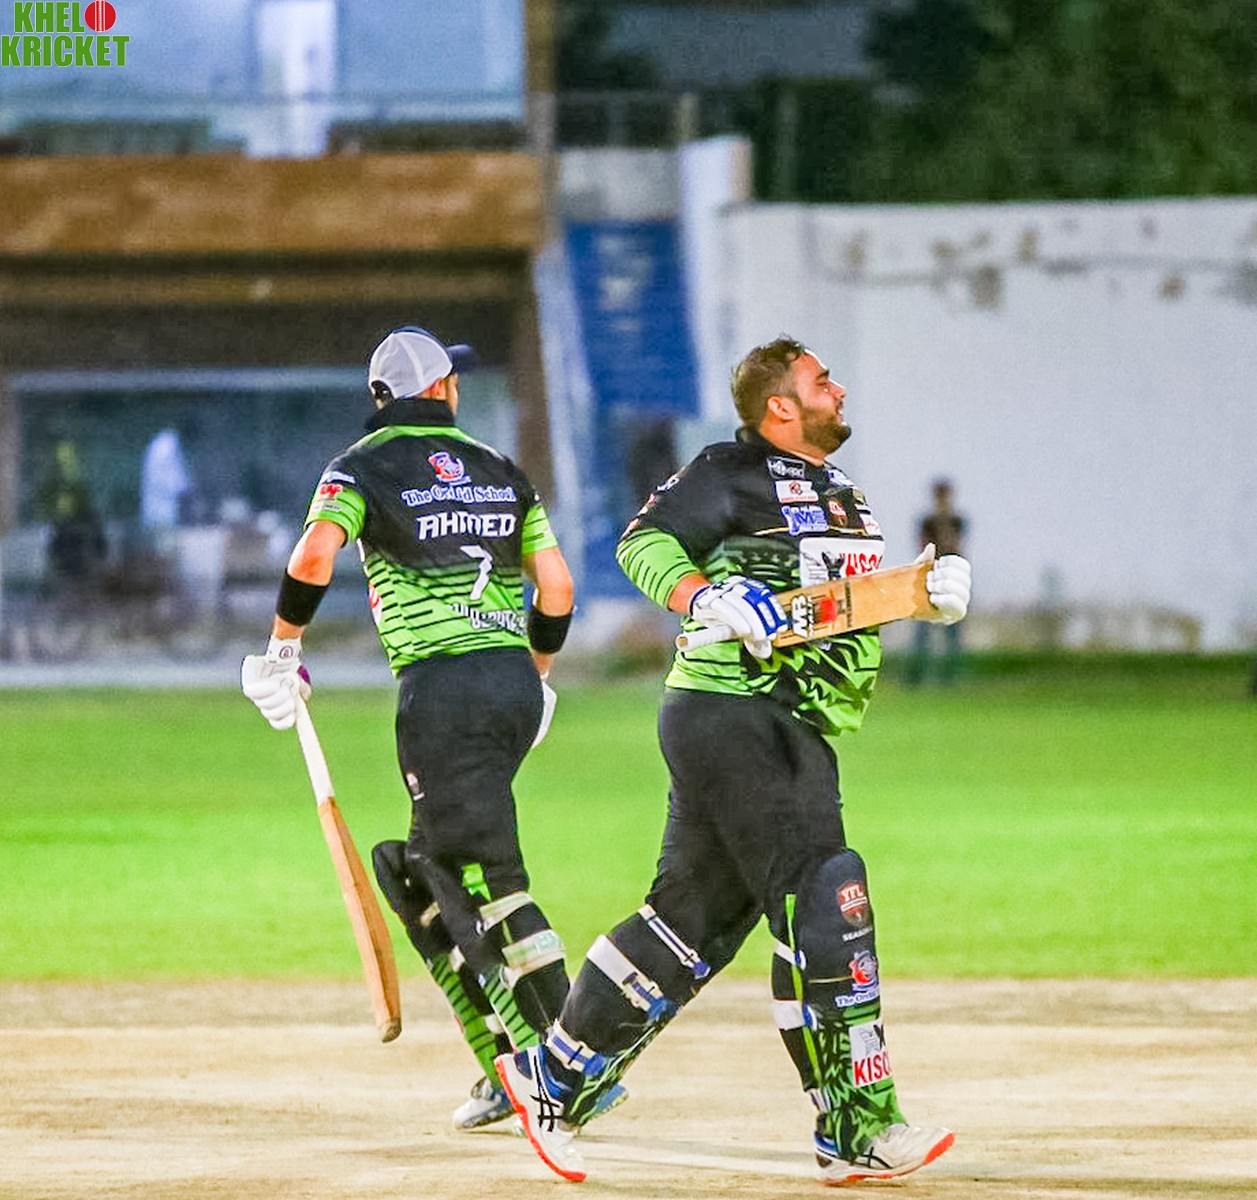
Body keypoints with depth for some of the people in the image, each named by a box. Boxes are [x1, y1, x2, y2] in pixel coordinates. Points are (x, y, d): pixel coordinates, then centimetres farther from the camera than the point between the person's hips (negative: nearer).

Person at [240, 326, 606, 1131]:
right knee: (422, 869, 17)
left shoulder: (365, 466, 2)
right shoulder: (502, 471, 16)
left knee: (488, 880, -7)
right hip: (516, 681, 6)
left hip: (441, 686, -6)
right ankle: (511, 1068, 11)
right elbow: (557, 589, 12)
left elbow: (315, 556, -16)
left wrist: (283, 652, -4)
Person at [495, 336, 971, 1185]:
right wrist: (710, 598, -29)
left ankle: (555, 1080, 20)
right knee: (823, 900, -15)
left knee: (694, 917, 11)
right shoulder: (732, 474, -6)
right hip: (730, 717, -10)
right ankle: (857, 1131, -15)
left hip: (795, 733, 10)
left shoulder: (843, 494, 22)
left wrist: (930, 592, 3)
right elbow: (645, 542, -12)